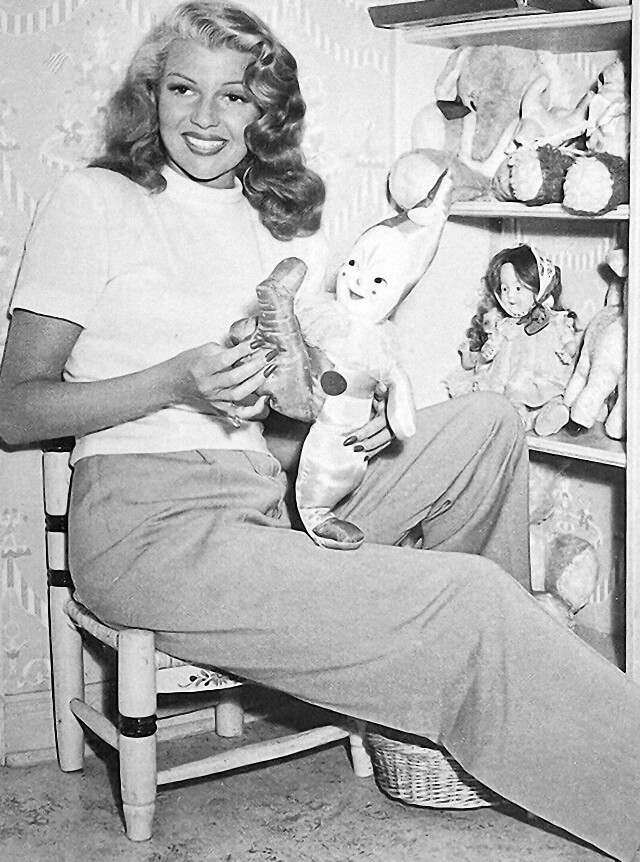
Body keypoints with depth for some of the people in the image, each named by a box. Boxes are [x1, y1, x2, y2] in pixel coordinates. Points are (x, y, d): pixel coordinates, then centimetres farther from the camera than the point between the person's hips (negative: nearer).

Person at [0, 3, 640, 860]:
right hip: (147, 518, -6)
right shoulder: (96, 201, 0)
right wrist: (173, 382, -17)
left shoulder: (284, 222, 17)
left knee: (485, 423, -7)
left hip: (271, 501, 7)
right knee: (465, 604, -20)